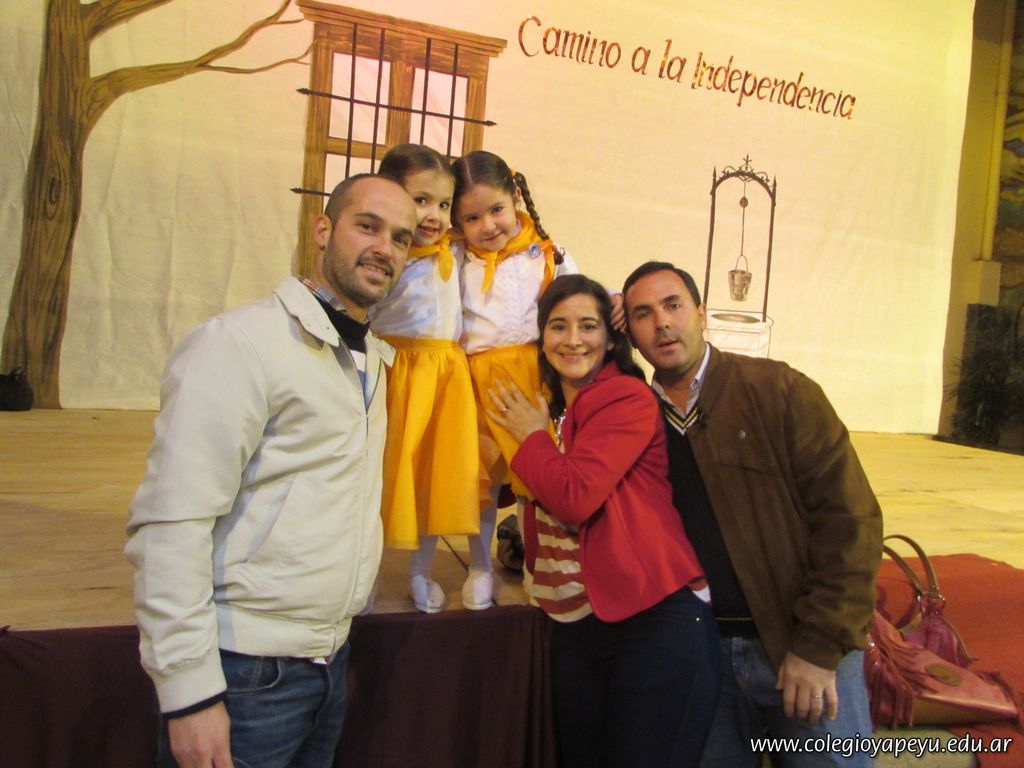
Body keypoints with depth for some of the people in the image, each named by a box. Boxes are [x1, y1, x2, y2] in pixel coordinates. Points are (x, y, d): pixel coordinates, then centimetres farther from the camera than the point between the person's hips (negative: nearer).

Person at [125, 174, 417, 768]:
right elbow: (171, 524, -20)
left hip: (331, 664, 8)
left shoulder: (373, 358, 11)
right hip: (245, 674, -7)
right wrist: (189, 691, -20)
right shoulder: (240, 341, -15)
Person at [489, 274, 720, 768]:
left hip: (655, 619, -7)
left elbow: (575, 498, -21)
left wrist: (532, 436, -6)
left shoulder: (629, 398, -11)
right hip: (575, 624, 8)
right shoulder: (548, 407, 13)